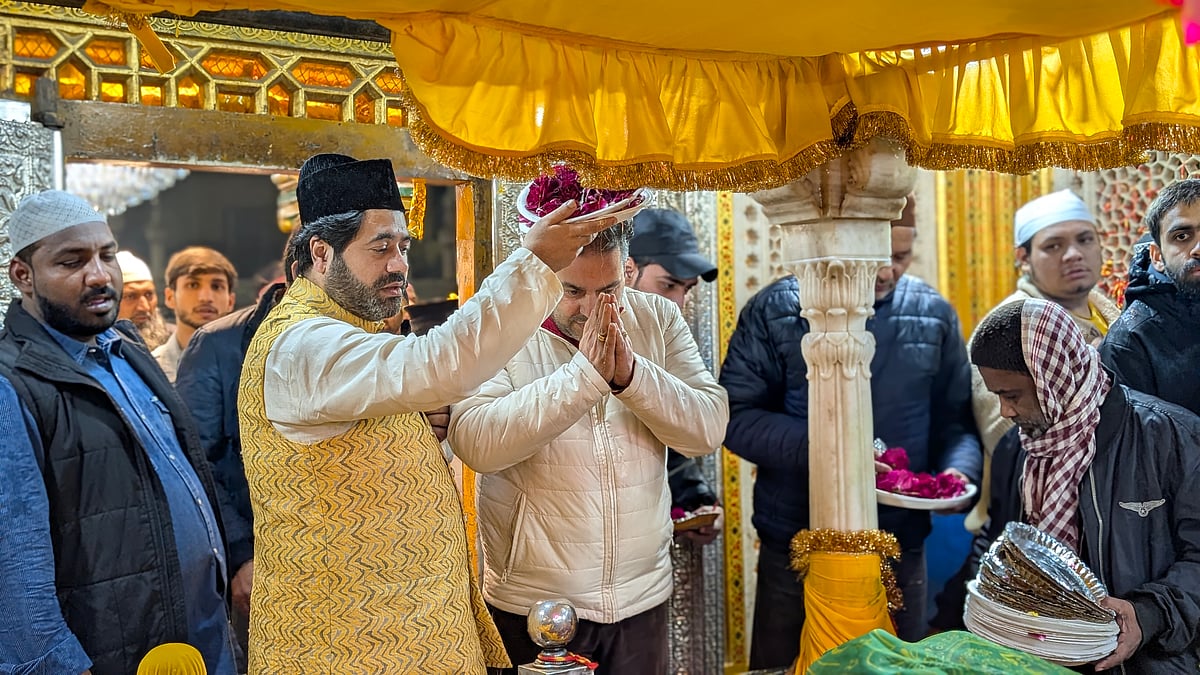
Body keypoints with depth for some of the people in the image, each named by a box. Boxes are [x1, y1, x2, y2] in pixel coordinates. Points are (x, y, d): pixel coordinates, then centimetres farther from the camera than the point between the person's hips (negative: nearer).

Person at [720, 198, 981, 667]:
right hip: (794, 545, -2)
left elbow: (955, 420, 8)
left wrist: (958, 469, -12)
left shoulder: (934, 315, 2)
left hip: (901, 545, 3)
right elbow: (736, 415, -10)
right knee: (781, 664, 14)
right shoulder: (775, 310, -7)